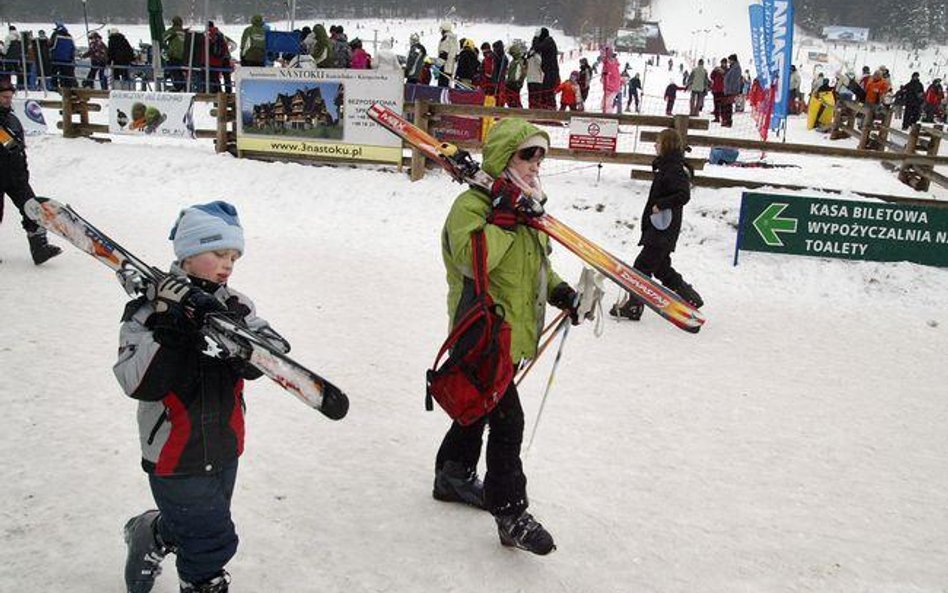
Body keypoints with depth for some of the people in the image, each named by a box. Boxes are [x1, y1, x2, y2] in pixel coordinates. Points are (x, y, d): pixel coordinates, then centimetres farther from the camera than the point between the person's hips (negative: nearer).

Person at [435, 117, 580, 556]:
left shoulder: (524, 206, 14)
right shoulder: (473, 203, -16)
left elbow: (537, 262, 23)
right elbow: (474, 257, -33)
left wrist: (559, 291, 8)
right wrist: (503, 218, -30)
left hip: (513, 332, 10)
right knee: (507, 420, -9)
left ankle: (453, 476, 40)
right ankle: (511, 515, 1)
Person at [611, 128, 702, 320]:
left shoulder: (675, 169, -17)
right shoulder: (666, 166, 14)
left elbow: (684, 195, -27)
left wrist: (661, 204, -24)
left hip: (663, 230, -11)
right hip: (658, 229, 11)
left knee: (642, 266, -6)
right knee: (661, 267, 18)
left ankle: (633, 306, 1)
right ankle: (690, 298, 26)